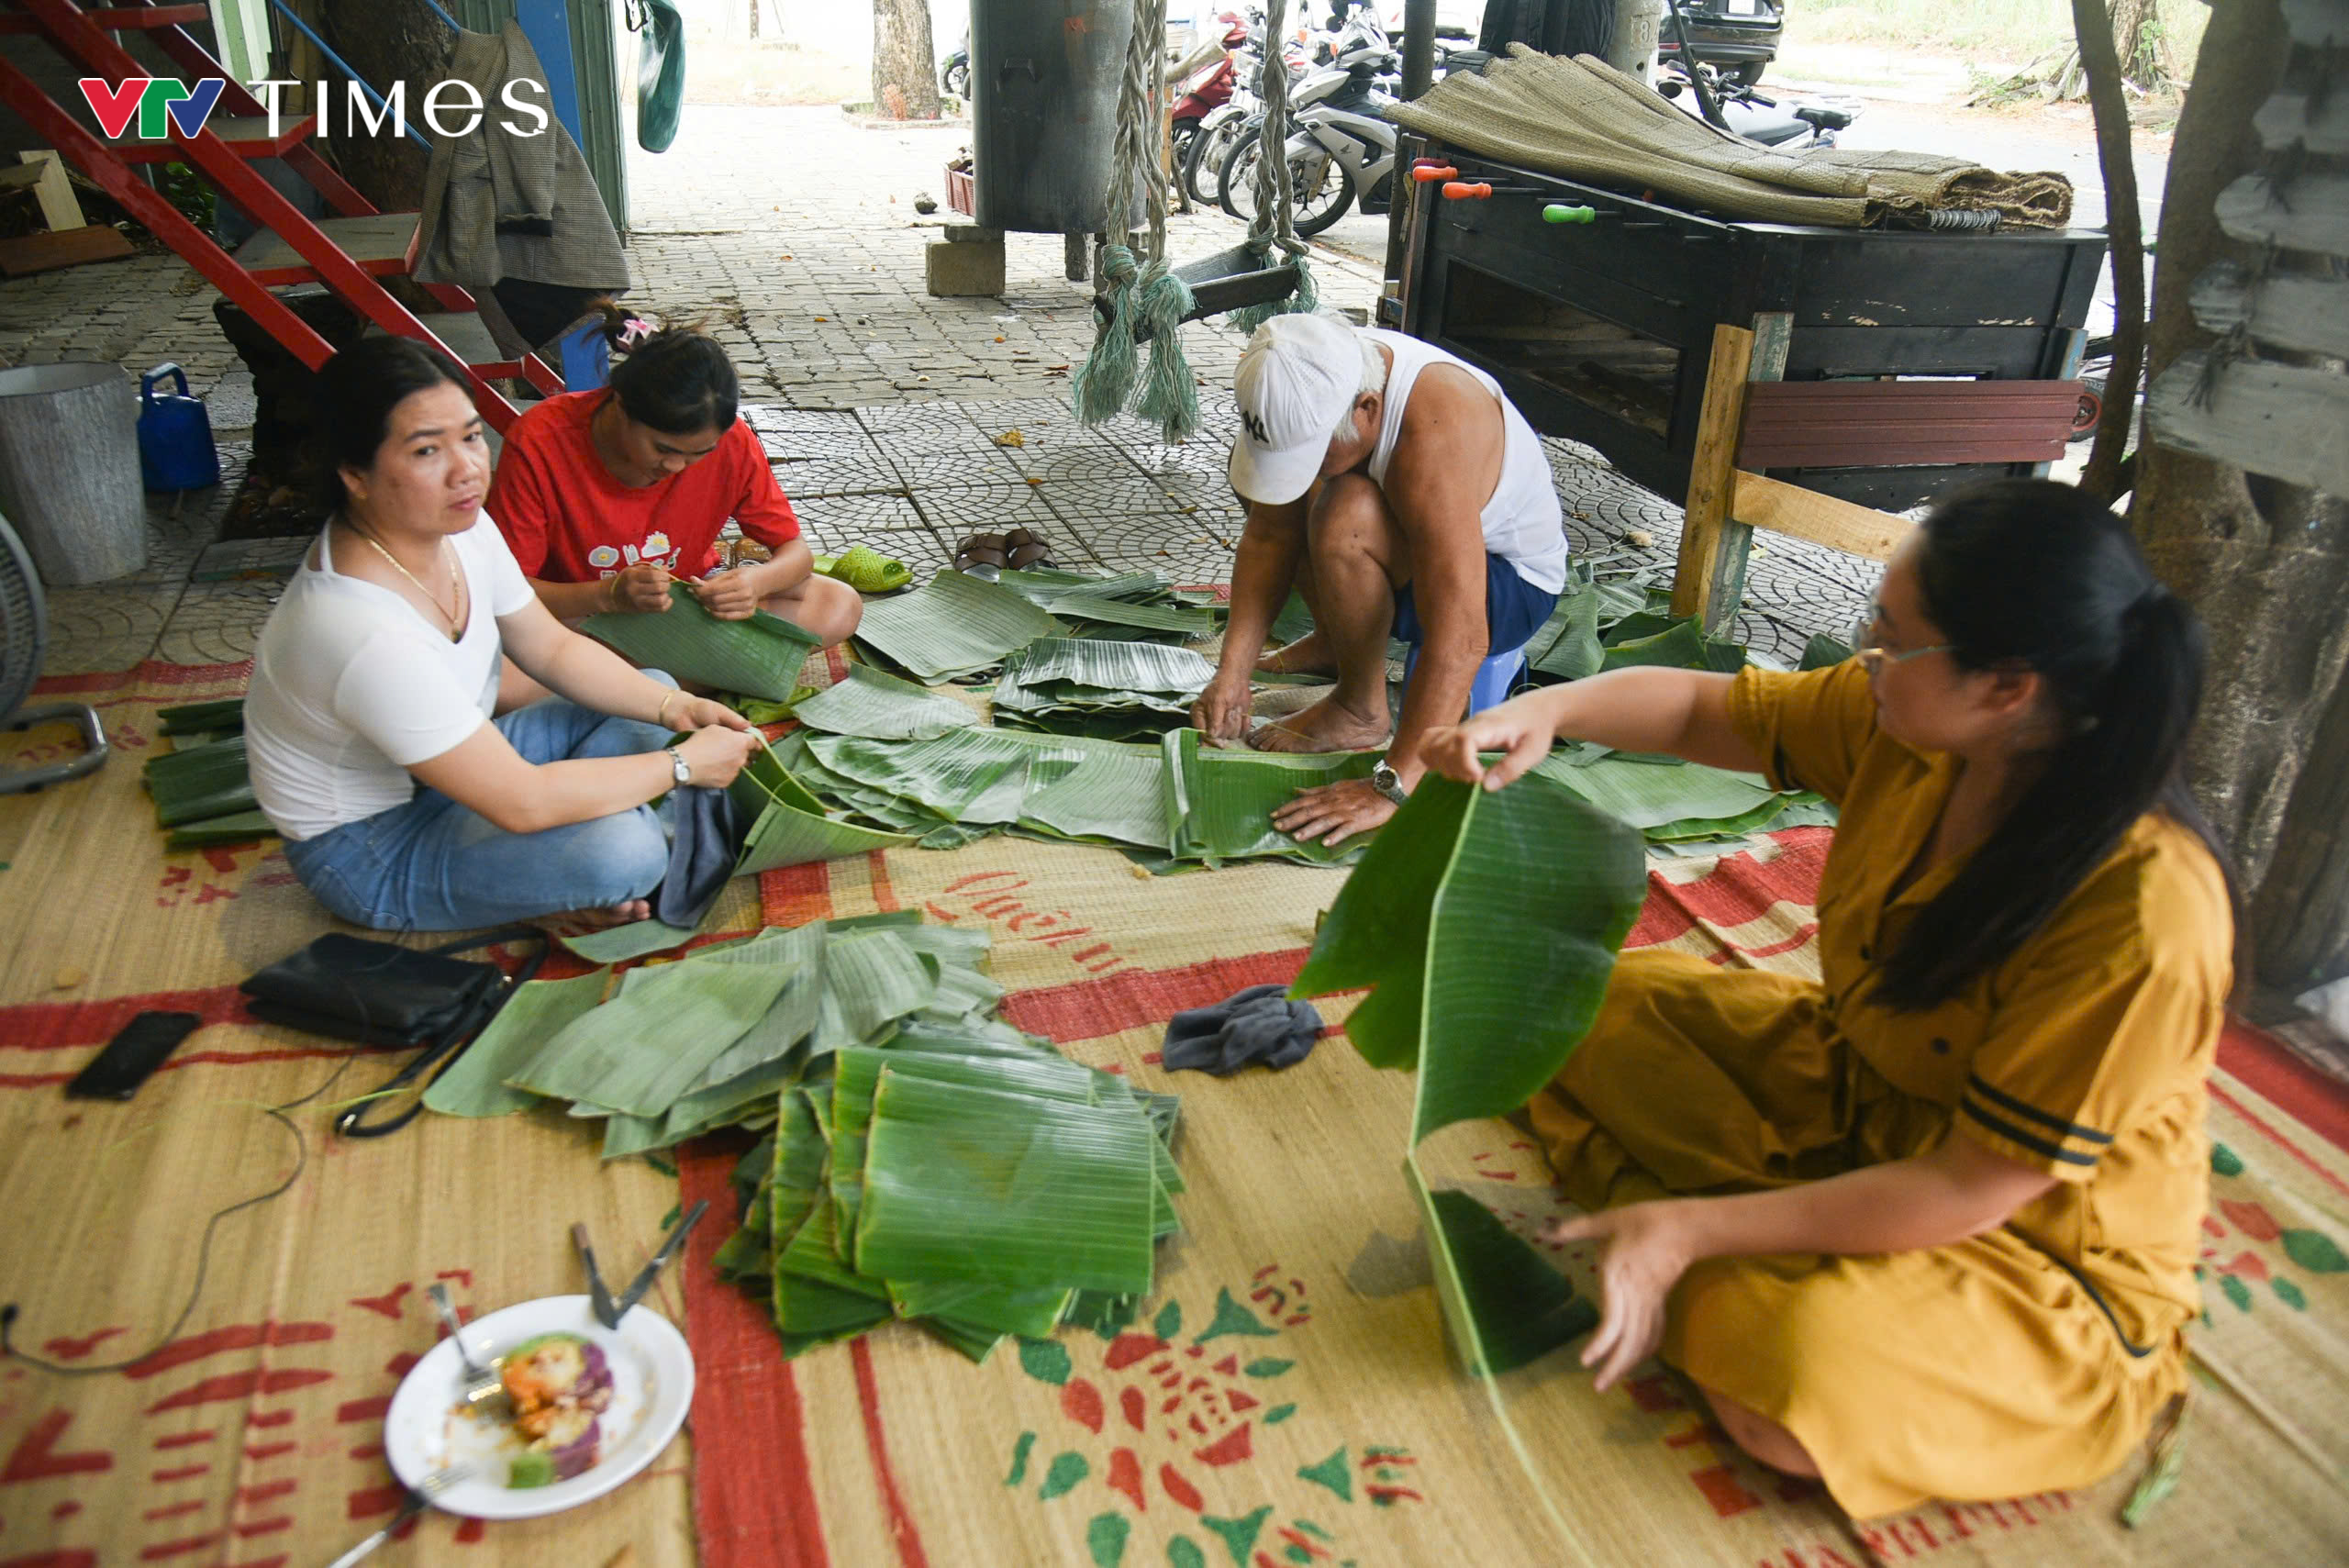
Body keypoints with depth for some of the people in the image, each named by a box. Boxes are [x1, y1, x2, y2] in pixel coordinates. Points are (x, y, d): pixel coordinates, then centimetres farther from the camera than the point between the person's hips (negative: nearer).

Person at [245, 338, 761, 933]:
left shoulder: (458, 527, -11)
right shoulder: (367, 634, -36)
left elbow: (553, 648, 4)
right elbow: (523, 802, -32)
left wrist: (676, 707, -10)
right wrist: (682, 764, -23)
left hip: (451, 767, 9)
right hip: (367, 850, -9)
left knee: (651, 688, 7)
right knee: (623, 848, -32)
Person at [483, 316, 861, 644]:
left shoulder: (728, 440, -17)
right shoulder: (539, 443, -24)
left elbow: (796, 552, -8)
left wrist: (757, 581, -32)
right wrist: (609, 595, -37)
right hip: (577, 611, -3)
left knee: (840, 606, -19)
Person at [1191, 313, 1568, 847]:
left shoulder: (1434, 434, -39)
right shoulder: (1309, 392, -18)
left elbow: (1459, 640, -43)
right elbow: (1268, 535, -9)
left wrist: (1390, 788, -44)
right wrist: (1232, 672, -18)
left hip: (1507, 581, -7)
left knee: (1346, 518, -34)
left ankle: (1362, 710, -12)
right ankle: (1336, 640, 14)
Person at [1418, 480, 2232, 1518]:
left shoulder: (2147, 914, -34)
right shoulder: (1906, 724, -14)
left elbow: (1972, 1189, -29)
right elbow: (1701, 709, 1)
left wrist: (1693, 1230, -27)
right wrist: (1545, 711, -19)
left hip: (2042, 1254, -7)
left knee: (1791, 1374, -35)